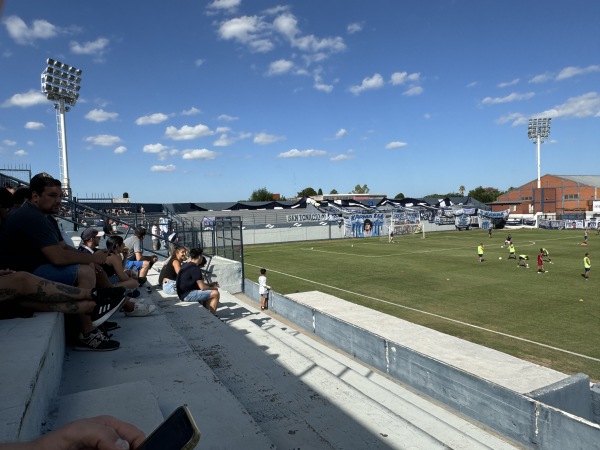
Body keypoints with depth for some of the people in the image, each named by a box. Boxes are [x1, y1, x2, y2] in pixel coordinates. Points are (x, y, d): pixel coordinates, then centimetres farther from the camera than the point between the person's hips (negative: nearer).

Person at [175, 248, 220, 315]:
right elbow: (202, 287, -18)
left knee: (208, 292, 24)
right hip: (187, 295, -10)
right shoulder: (195, 268, -17)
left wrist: (210, 284, 15)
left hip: (183, 293, 10)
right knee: (215, 293, -10)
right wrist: (213, 288, 1)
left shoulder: (186, 265, 13)